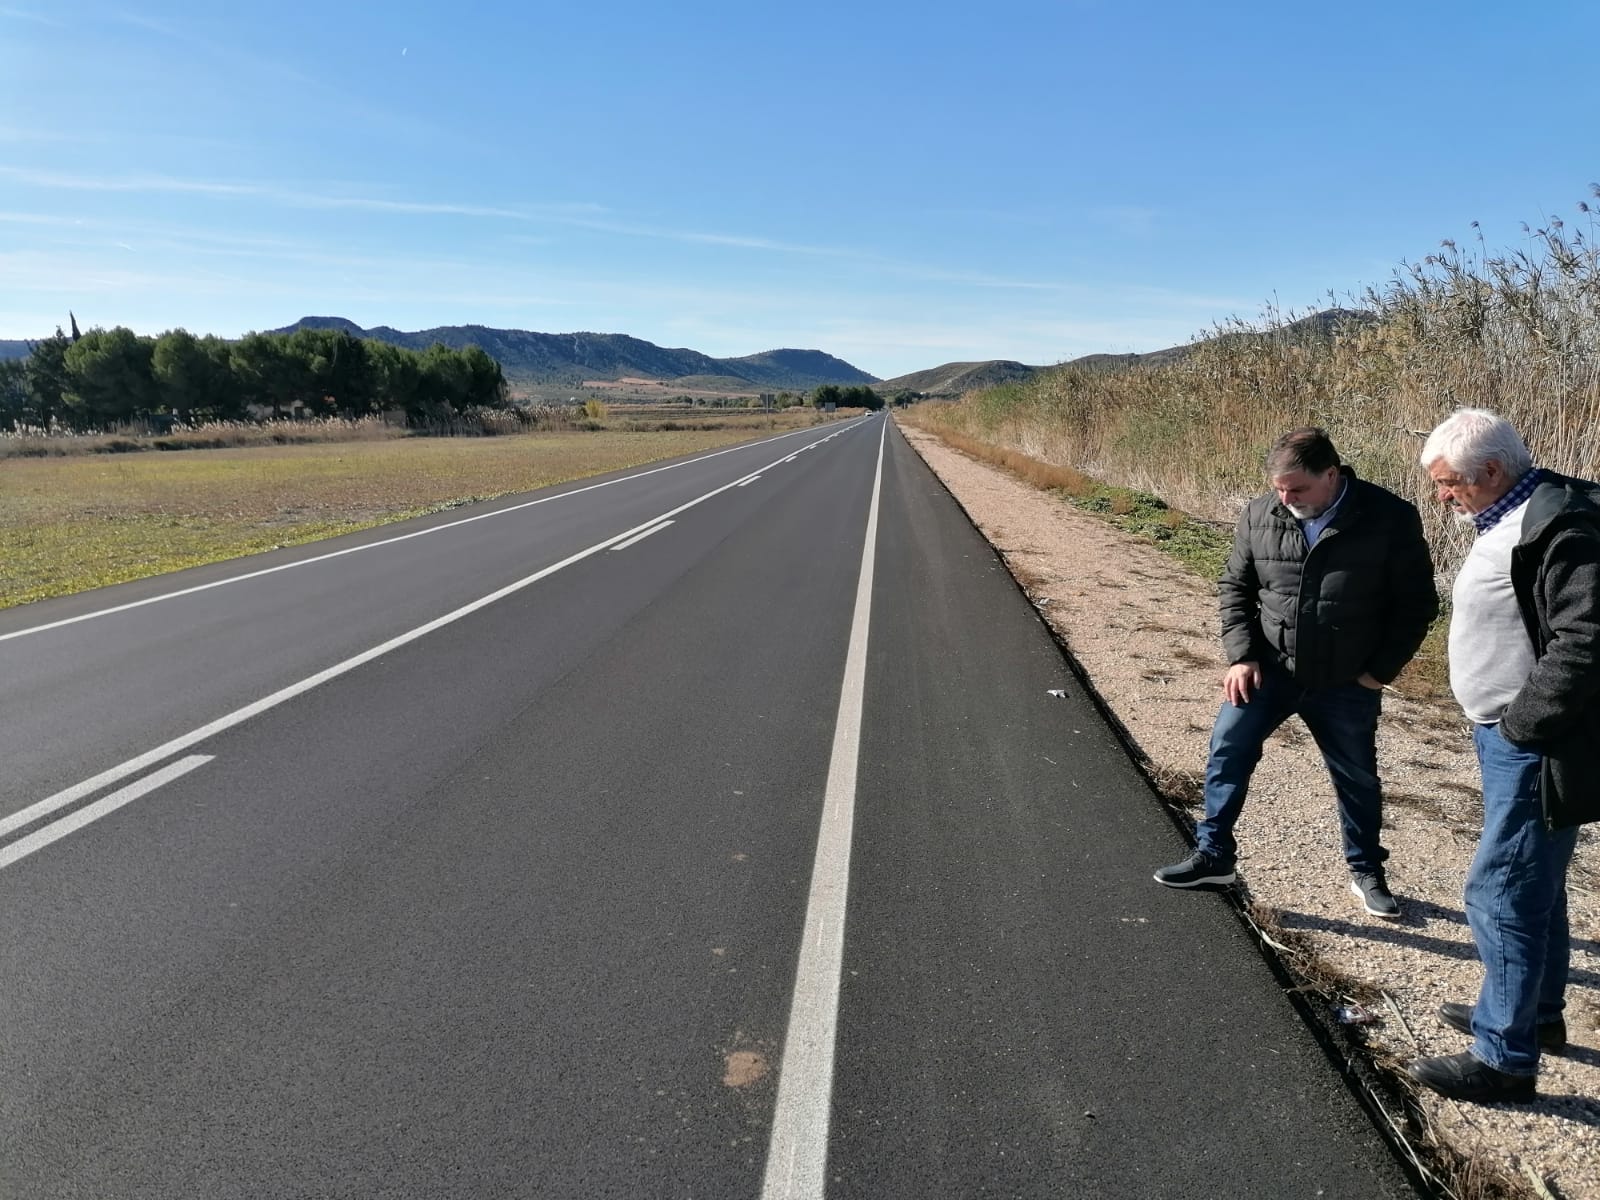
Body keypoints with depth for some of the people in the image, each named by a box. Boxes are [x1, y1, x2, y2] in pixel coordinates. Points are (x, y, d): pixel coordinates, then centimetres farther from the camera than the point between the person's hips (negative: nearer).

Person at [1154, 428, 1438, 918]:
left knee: (1358, 780, 14)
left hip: (1347, 683, -1)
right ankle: (1212, 856, 14)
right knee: (1226, 752, -2)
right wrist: (1241, 656, -6)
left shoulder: (1392, 520, -14)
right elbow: (1234, 587, 3)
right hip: (1267, 669, 1)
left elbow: (1416, 603, -5)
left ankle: (1366, 873, 35)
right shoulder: (1259, 515, -8)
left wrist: (1379, 670, -9)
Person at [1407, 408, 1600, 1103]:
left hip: (1539, 750, -11)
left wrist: (1520, 723, -20)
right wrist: (1500, 725, 14)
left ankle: (1504, 1059, 9)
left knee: (1501, 893, -4)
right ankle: (1538, 1014, 39)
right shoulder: (1512, 520, 11)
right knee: (1533, 884, 22)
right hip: (1508, 739, 11)